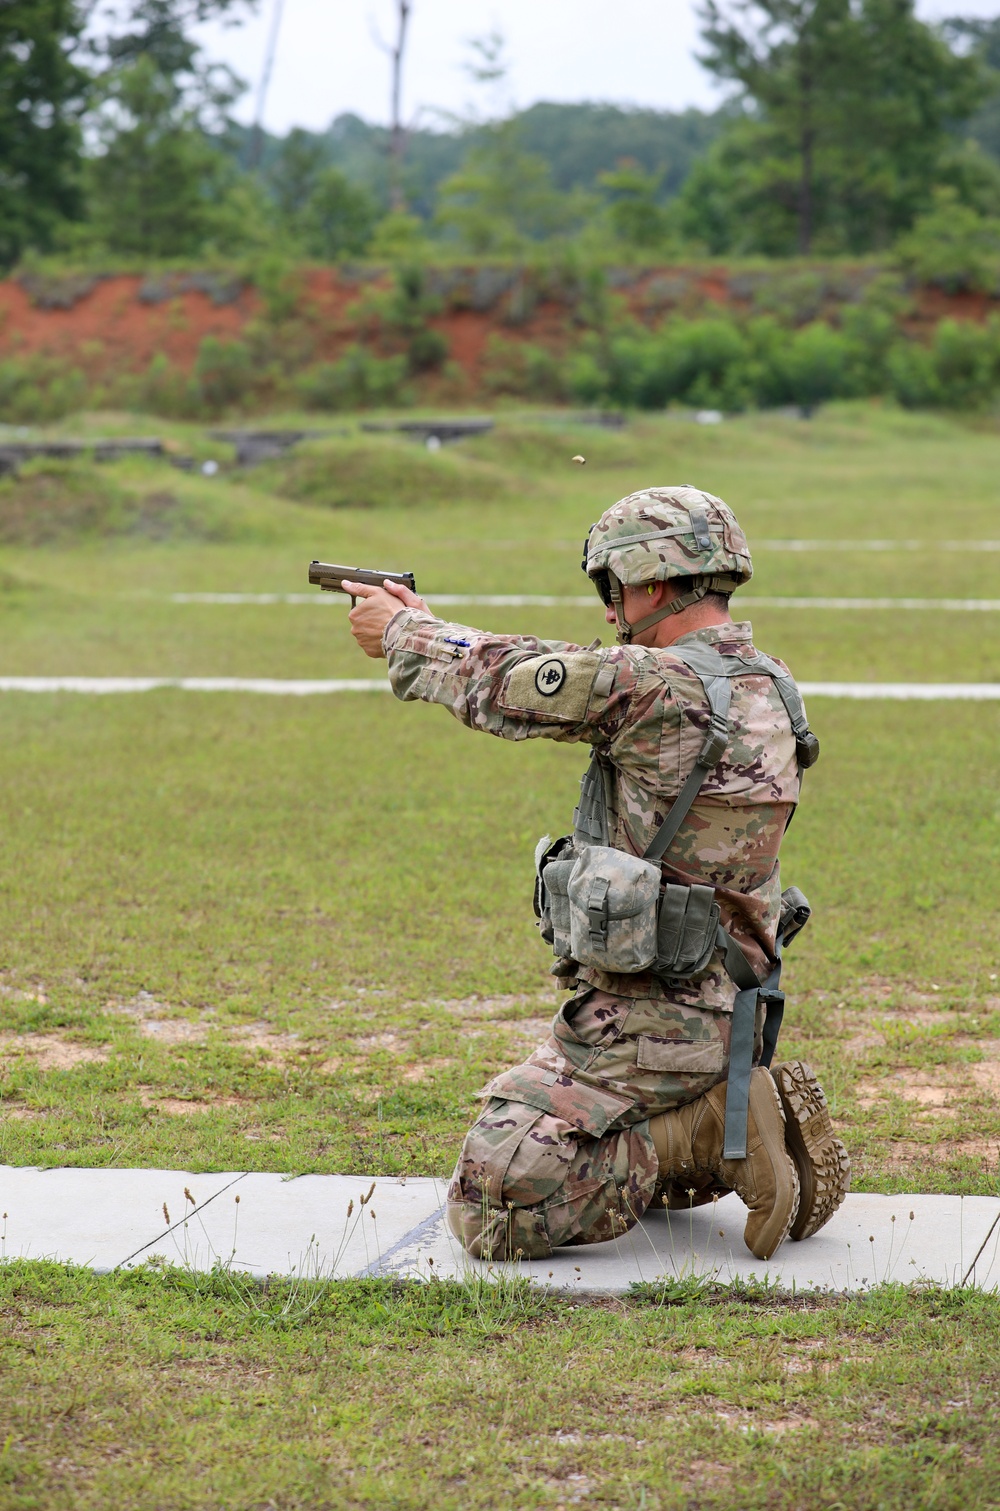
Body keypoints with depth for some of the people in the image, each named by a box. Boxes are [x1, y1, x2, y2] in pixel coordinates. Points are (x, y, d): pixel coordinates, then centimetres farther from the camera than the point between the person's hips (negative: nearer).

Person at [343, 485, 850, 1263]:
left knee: (489, 1212, -9)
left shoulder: (660, 686, -21)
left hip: (647, 1021, -9)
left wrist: (400, 634, 11)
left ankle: (702, 1136, -10)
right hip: (728, 1011, 9)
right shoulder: (764, 683, 8)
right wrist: (434, 630, 22)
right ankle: (759, 1116, 10)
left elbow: (506, 688, -8)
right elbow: (557, 676, 18)